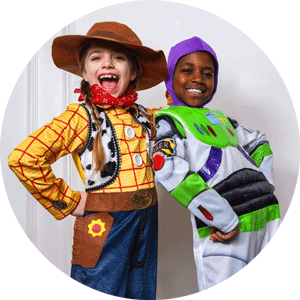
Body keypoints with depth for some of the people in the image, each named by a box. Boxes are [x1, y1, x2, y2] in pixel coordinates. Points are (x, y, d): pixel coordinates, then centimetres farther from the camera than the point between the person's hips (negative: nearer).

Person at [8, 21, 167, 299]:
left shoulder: (142, 116, 7)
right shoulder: (80, 117, -10)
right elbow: (23, 158, -19)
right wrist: (68, 202, -14)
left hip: (146, 222, 6)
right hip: (103, 225, -5)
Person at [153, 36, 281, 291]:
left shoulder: (219, 117, 20)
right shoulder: (168, 120, -1)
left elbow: (258, 141, 33)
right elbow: (168, 169, -20)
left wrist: (265, 183, 15)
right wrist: (225, 220, -21)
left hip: (268, 215, 7)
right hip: (225, 231, -7)